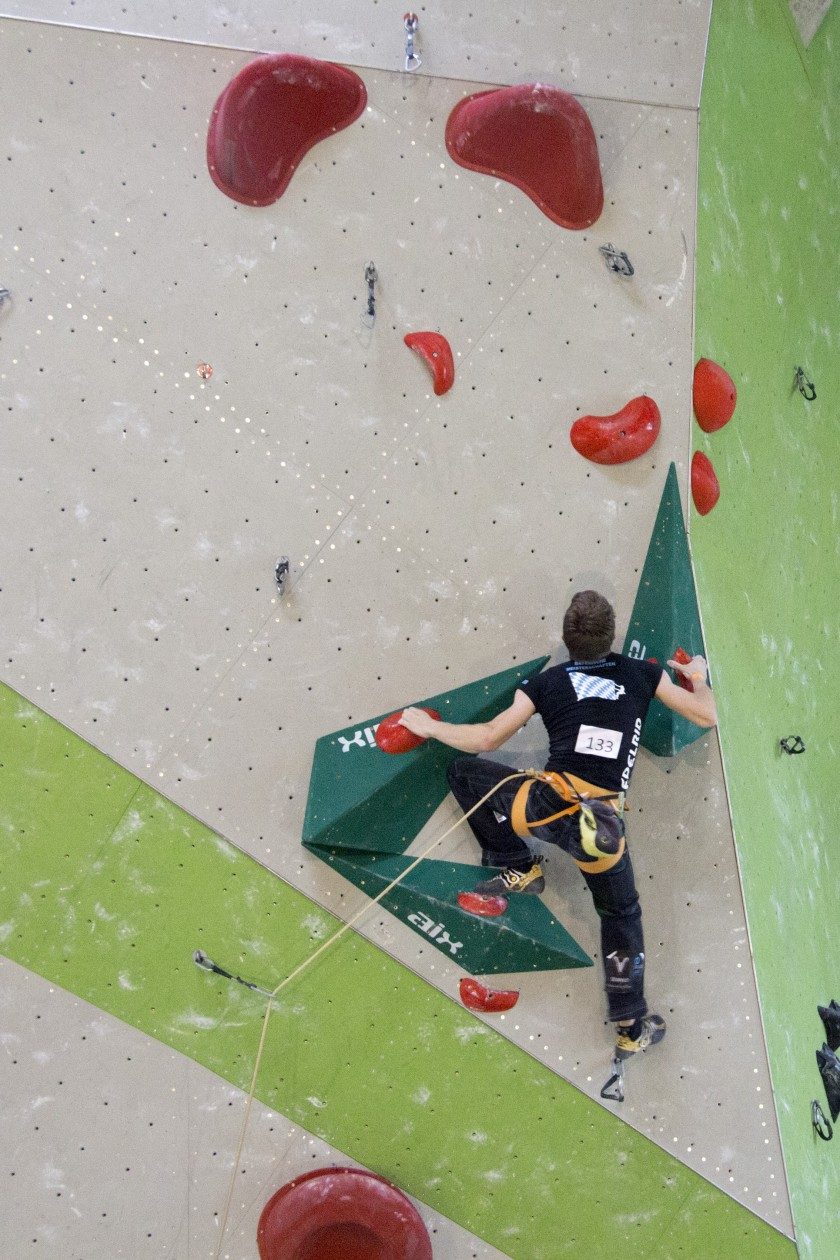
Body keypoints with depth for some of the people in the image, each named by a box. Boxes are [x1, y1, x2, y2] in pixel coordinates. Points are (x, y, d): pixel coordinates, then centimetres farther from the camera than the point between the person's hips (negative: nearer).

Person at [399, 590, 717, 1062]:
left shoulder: (549, 680, 9)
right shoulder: (642, 674, 12)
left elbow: (488, 737, 9)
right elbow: (707, 715, 18)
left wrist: (429, 726, 24)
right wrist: (699, 676, 39)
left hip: (547, 804, -2)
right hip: (603, 822, 2)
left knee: (464, 772, 21)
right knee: (622, 915, 25)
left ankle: (520, 867, 25)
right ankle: (631, 1028, 27)